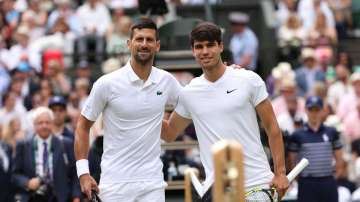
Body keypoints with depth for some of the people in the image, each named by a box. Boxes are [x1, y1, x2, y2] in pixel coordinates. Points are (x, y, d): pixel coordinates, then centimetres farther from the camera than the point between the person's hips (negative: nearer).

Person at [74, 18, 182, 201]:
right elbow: (83, 126, 1)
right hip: (115, 183, -3)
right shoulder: (107, 84, -6)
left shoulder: (167, 81, 4)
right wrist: (83, 172, -6)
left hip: (152, 183, 3)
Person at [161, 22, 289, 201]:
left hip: (258, 183, -2)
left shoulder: (249, 80, -2)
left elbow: (272, 127, 1)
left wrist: (280, 173, -5)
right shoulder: (188, 93, 7)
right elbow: (169, 133, 20)